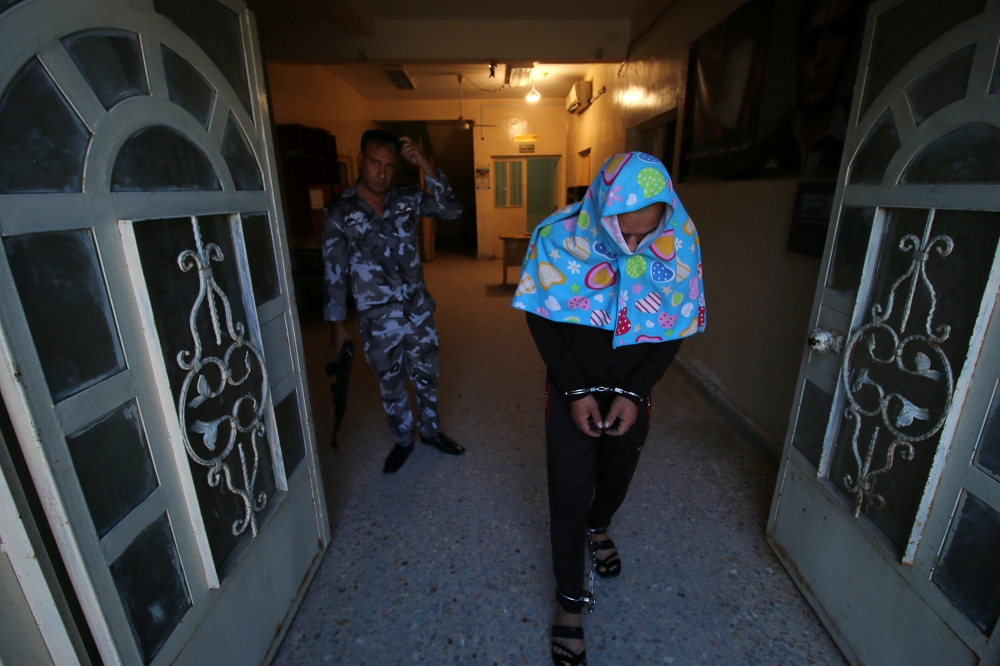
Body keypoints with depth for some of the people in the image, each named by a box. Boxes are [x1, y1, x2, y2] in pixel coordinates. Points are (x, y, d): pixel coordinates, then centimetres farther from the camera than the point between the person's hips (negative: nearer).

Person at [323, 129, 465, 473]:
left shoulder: (408, 199, -1)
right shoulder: (339, 212, -8)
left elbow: (451, 209, -12)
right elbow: (334, 273, -5)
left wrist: (425, 166, -20)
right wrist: (337, 323, -3)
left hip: (418, 308, 3)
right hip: (377, 318, -2)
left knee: (426, 375, 17)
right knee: (391, 384, 14)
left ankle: (430, 430, 41)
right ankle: (403, 440, 37)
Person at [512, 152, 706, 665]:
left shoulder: (680, 242, -15)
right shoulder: (559, 236, -22)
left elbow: (677, 326, -6)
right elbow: (542, 319, -13)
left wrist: (633, 393, -13)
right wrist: (576, 391, -16)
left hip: (633, 390, 3)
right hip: (572, 391, -2)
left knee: (618, 472, 24)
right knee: (569, 497, 3)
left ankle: (598, 527, 59)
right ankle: (570, 599, 29)